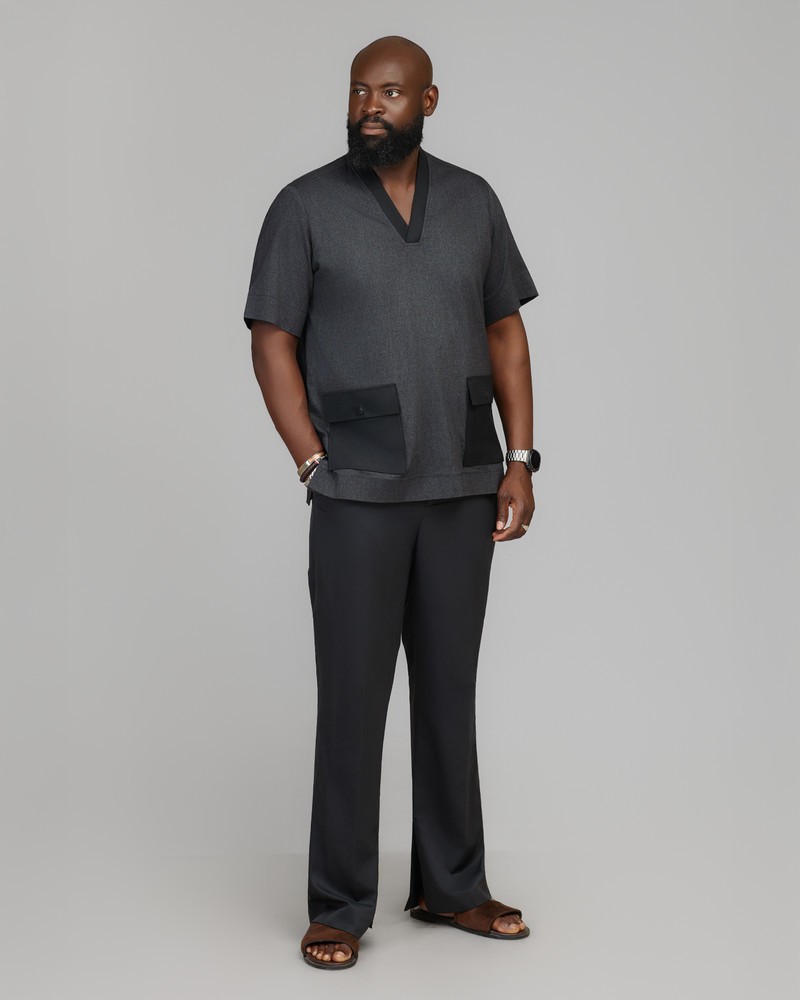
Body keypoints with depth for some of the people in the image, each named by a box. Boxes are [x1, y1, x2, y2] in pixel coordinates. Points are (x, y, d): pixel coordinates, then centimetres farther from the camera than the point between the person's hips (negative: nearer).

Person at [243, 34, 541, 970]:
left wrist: (519, 460, 2)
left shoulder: (473, 201, 8)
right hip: (357, 496, -3)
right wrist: (315, 468, -11)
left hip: (464, 490, 4)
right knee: (352, 698, 1)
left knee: (449, 688, 12)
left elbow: (505, 333, 10)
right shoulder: (305, 206, -2)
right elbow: (272, 344, -3)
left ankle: (451, 886, 25)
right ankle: (339, 906, 13)